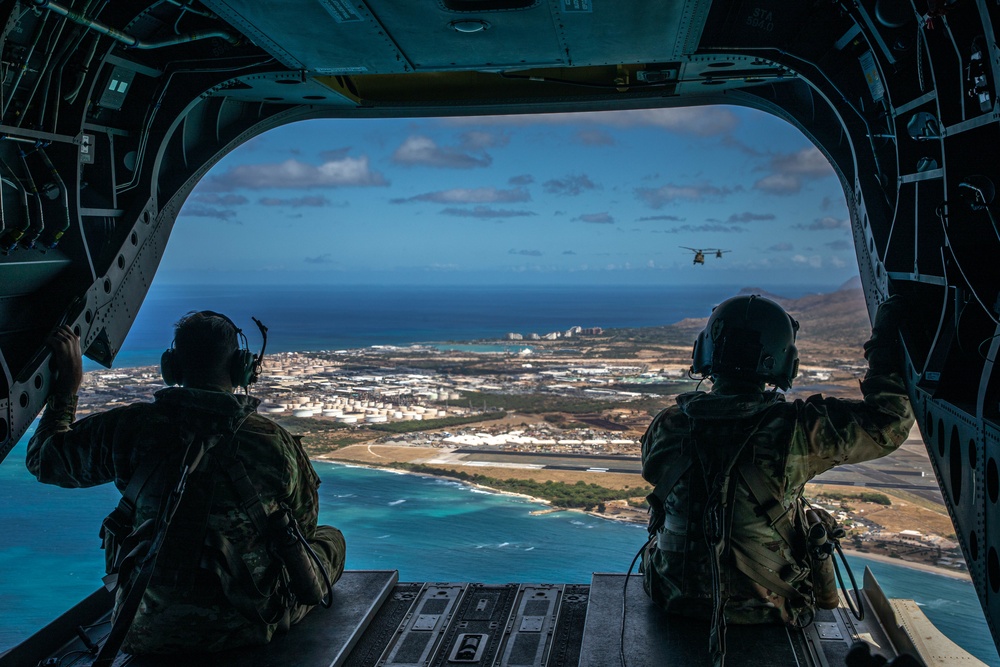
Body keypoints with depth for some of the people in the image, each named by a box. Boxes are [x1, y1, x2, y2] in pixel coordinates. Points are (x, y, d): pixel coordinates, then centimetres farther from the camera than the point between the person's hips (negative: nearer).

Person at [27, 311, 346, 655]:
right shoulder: (276, 442, -14)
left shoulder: (130, 428, -12)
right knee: (330, 538, 22)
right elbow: (304, 526, 3)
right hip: (248, 626, -3)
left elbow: (44, 459, 6)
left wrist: (66, 385, 15)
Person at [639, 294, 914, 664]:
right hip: (764, 604, -2)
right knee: (816, 522, 26)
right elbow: (889, 423, -13)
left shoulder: (665, 427, -14)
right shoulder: (795, 430, -24)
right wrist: (885, 343, -1)